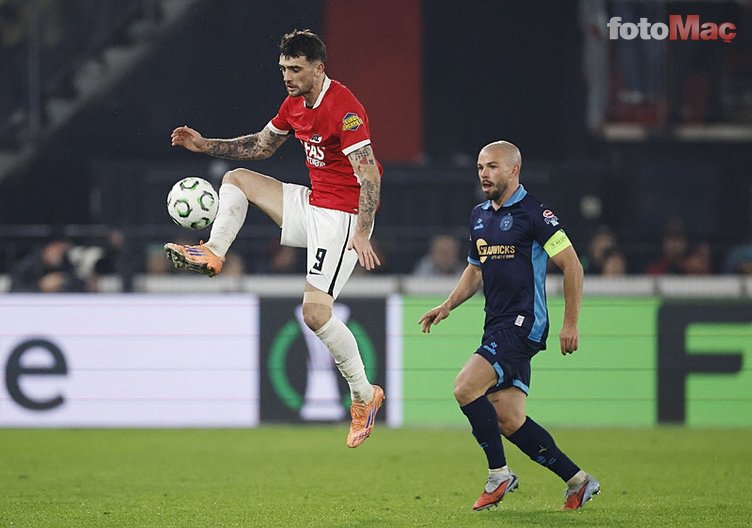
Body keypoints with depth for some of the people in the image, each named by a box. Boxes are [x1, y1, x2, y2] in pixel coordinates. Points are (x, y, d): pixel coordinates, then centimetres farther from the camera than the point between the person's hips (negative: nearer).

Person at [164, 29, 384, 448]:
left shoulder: (344, 108, -22)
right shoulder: (295, 103, 7)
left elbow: (370, 174, -26)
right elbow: (261, 146, 22)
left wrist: (361, 233, -33)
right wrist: (205, 145, 12)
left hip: (343, 217, -9)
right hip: (311, 204, 9)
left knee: (315, 311, -17)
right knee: (237, 178, 11)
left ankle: (365, 395, -4)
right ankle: (212, 253, -3)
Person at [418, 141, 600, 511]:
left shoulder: (533, 214, -10)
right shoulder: (479, 216, 15)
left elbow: (572, 265, -10)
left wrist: (570, 324, -12)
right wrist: (447, 307, 14)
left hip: (523, 324, -9)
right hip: (497, 325, 9)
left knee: (465, 387, -21)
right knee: (508, 421, 3)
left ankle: (498, 474, -8)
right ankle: (577, 481, 15)